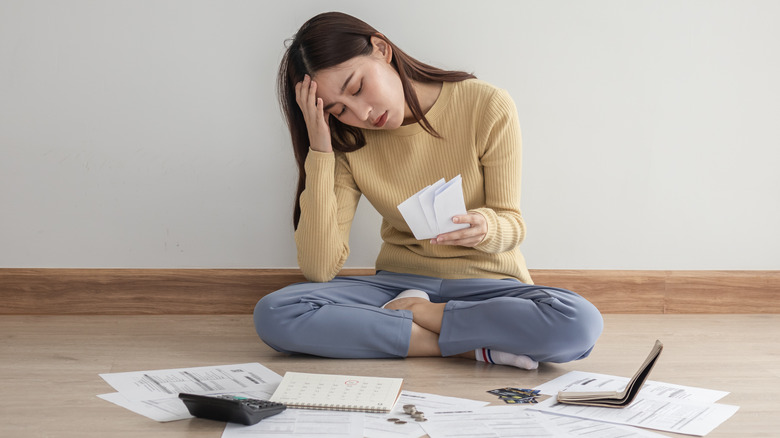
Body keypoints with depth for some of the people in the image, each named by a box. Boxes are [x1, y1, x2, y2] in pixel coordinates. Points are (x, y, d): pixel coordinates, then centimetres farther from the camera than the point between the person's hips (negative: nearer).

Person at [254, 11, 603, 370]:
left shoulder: (488, 108, -12)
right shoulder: (347, 143, -5)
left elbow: (512, 226, -4)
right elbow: (319, 269, -14)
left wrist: (484, 227, -29)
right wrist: (319, 149, -18)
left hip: (486, 283, -2)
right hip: (399, 283, 2)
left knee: (580, 324, -35)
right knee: (273, 315, -25)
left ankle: (413, 313, -14)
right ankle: (473, 347, -20)